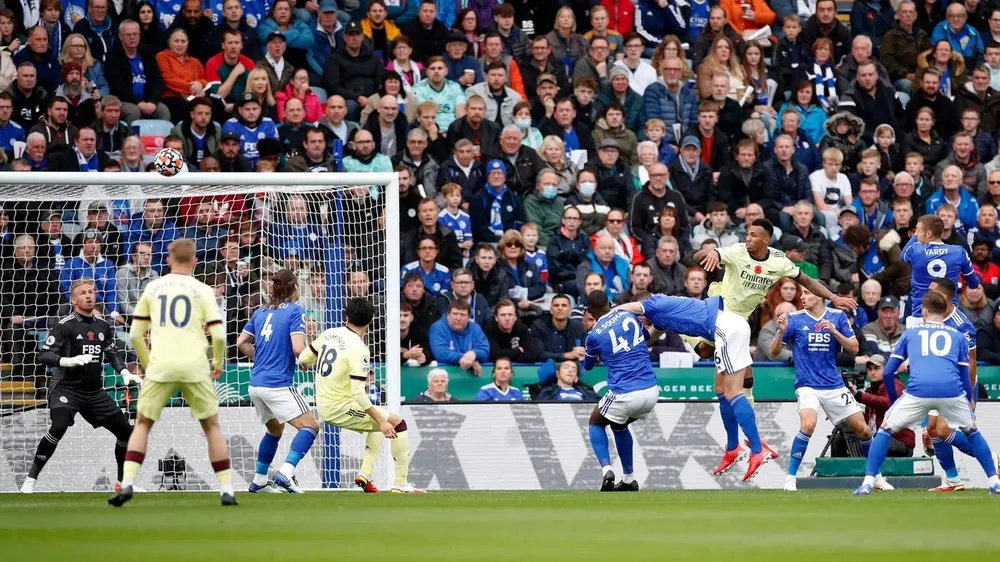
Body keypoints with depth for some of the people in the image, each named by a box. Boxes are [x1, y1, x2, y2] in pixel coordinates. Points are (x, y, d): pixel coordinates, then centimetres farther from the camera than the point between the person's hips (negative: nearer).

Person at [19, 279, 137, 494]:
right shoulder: (65, 325, -10)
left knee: (125, 432, 5)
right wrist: (68, 361, -30)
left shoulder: (103, 326, 8)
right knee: (59, 427, -30)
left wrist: (125, 372, 7)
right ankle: (30, 480, -23)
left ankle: (123, 482, 24)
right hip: (67, 388, -6)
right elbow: (43, 356, -14)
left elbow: (112, 353, 23)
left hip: (95, 392, 6)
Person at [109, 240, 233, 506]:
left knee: (142, 424, 12)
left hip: (160, 367, 1)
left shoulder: (152, 288, 10)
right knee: (212, 426, 13)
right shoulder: (203, 291, 5)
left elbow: (135, 334, 11)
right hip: (195, 368, -1)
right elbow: (218, 334, -2)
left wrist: (146, 363, 25)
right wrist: (218, 364, 16)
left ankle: (127, 484, -5)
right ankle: (226, 490, 9)